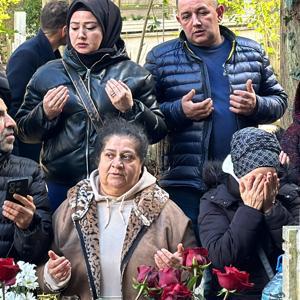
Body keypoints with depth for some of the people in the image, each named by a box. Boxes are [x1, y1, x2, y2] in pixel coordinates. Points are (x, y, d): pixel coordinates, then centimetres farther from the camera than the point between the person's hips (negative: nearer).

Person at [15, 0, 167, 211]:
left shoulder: (133, 74, 3)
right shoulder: (48, 74, 7)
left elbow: (159, 131, 2)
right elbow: (24, 132, 10)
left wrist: (131, 109, -15)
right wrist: (45, 114, -9)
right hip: (61, 185, 1)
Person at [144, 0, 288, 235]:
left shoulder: (252, 52, 11)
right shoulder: (160, 58, 4)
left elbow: (279, 100, 16)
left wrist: (257, 106, -6)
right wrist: (179, 111, -14)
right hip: (186, 181, -2)